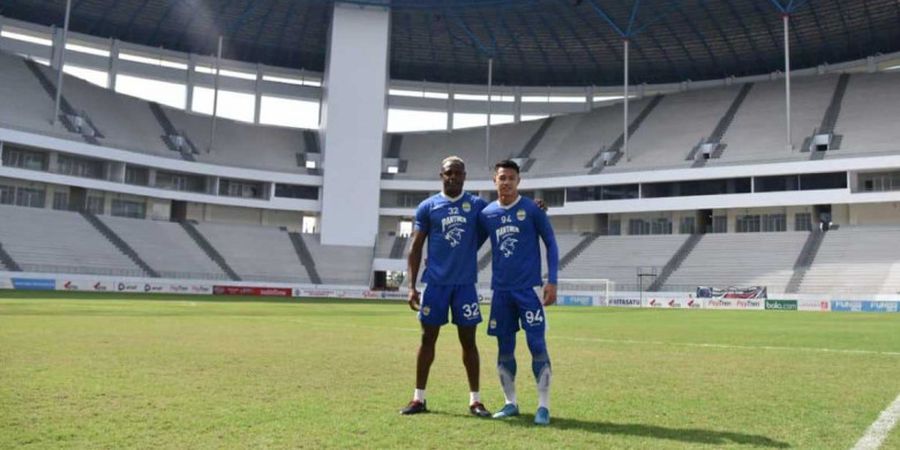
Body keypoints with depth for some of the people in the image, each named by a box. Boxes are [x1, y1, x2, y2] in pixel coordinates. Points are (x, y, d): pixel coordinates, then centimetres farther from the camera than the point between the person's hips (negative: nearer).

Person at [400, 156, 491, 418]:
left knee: (468, 340, 5)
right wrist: (412, 286, -2)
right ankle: (419, 398, 16)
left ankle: (475, 399, 14)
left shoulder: (478, 205, 4)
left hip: (465, 283, 0)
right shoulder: (427, 207, 2)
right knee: (428, 338, 6)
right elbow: (415, 249, 4)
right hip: (435, 282, 0)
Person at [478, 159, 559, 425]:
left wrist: (552, 281, -7)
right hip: (501, 290, 4)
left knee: (537, 345, -4)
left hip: (529, 288, -3)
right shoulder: (486, 215, 6)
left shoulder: (532, 209, -3)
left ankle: (543, 406, 6)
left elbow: (551, 244, 0)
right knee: (505, 348, 9)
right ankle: (510, 403, 21)